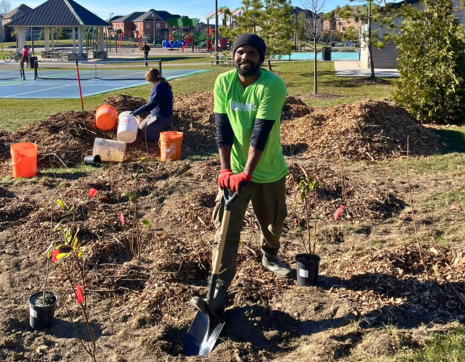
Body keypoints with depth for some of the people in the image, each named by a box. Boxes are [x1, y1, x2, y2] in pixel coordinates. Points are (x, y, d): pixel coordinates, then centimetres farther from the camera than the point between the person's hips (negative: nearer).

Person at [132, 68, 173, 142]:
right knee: (141, 127, 23)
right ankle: (164, 127, 14)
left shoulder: (158, 86, -22)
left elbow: (152, 104, -29)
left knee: (147, 137, -7)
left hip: (161, 118, -10)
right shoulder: (164, 85, 8)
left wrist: (136, 112, -28)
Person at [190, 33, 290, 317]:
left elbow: (261, 133, -25)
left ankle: (270, 257, 49)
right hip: (234, 170, 1)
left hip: (269, 170, -1)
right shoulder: (223, 82, -7)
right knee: (226, 227, -7)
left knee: (273, 221, 17)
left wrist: (246, 173, -28)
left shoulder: (273, 85, -19)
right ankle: (220, 290, -7)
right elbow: (223, 129, -9)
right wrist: (226, 169, -15)